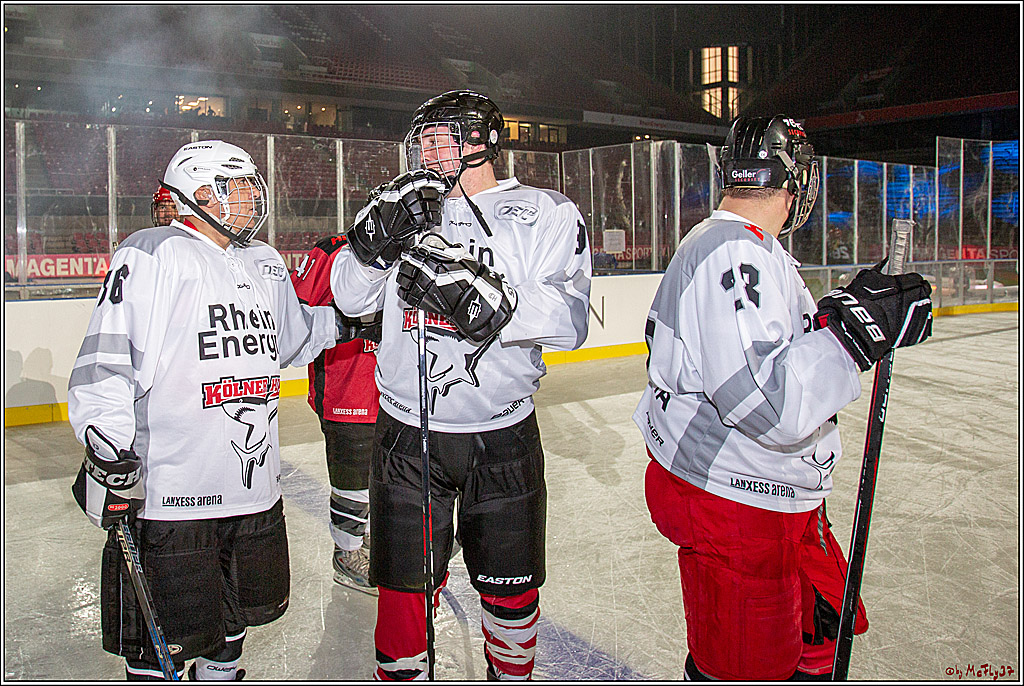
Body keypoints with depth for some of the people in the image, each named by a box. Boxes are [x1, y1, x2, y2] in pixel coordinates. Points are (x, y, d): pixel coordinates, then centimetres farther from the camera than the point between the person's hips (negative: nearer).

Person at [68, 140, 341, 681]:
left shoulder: (266, 265, 15)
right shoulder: (152, 255, -9)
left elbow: (298, 336, 28)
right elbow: (105, 359, -14)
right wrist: (106, 454, -19)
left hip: (256, 488, 8)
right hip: (169, 490, -7)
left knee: (244, 609, 22)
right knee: (167, 637, 3)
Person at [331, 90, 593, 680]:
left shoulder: (547, 213, -2)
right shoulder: (409, 208, 9)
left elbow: (569, 319, -15)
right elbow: (351, 299, 4)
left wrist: (485, 300, -30)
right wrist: (376, 239, -14)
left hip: (502, 437, -1)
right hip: (407, 433, 2)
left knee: (512, 587, 14)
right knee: (403, 587, 8)